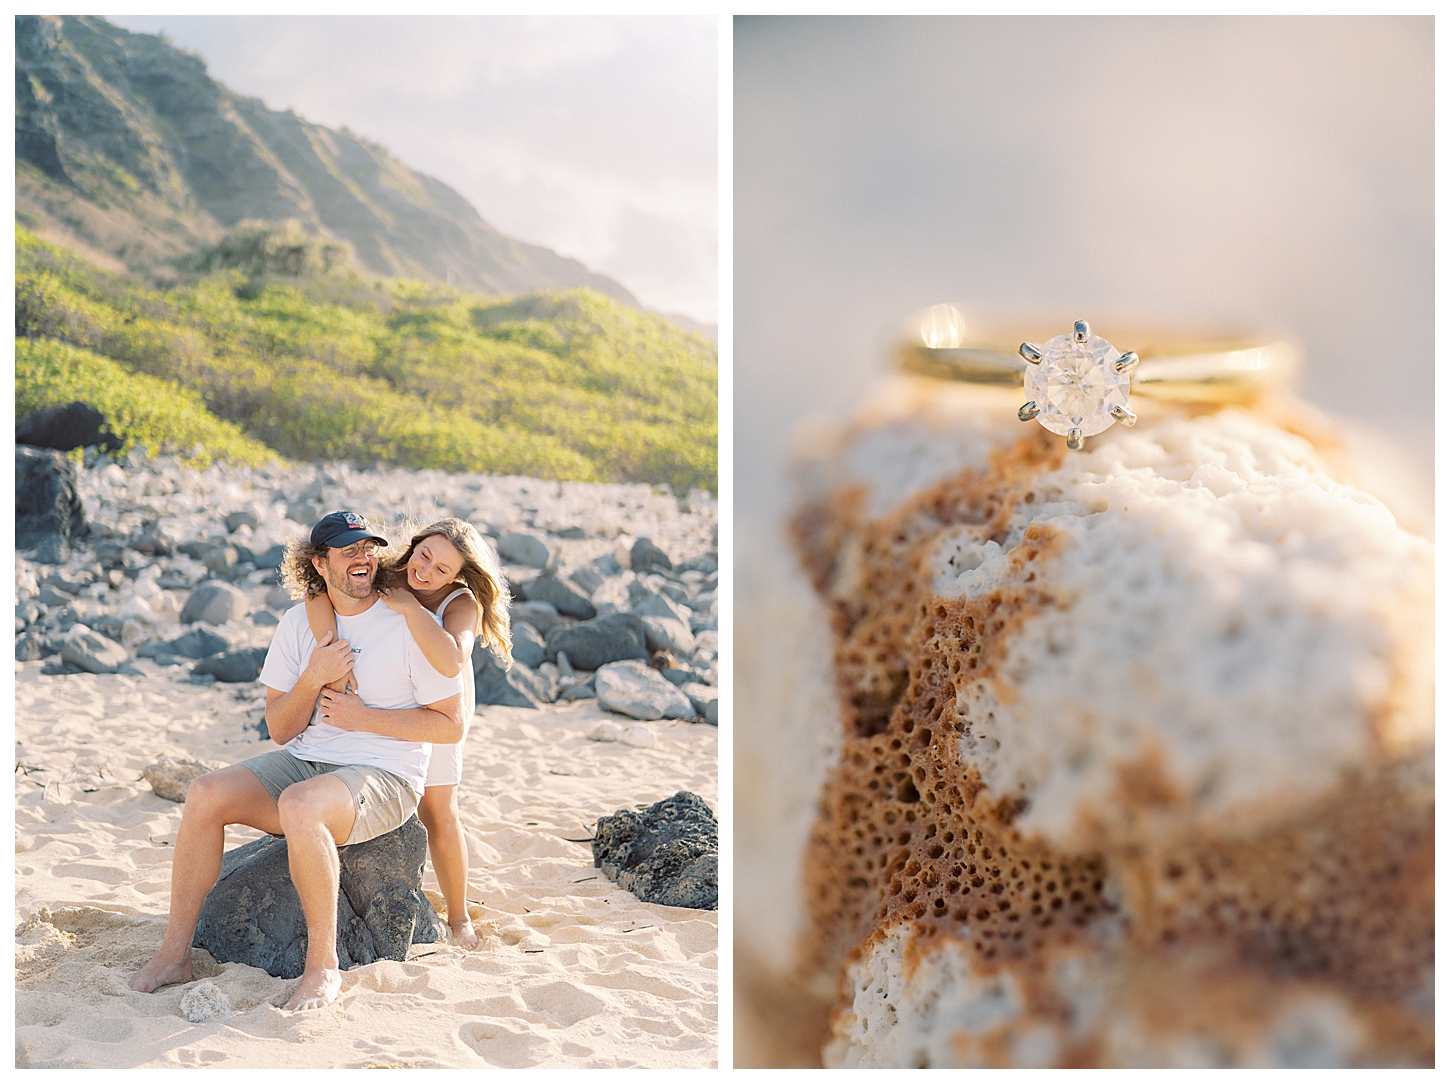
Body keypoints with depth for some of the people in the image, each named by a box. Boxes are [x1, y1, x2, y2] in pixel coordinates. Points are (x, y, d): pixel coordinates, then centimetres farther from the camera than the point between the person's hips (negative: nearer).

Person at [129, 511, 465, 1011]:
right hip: (304, 762, 6)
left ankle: (323, 964, -23)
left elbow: (451, 725, -7)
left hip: (384, 777, -5)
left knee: (300, 805, -36)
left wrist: (365, 717, -13)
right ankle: (175, 952, -8)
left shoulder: (410, 625, -7)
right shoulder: (298, 623, 7)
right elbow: (280, 730, 7)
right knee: (206, 793, -17)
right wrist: (312, 679, -12)